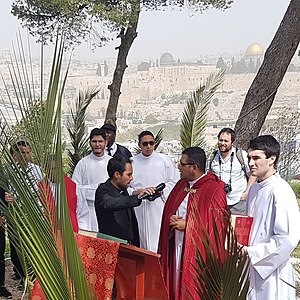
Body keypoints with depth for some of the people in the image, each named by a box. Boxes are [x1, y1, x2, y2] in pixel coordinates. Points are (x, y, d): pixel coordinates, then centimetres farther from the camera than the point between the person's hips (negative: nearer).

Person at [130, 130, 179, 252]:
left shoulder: (164, 160, 3)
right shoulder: (133, 162, 7)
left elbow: (175, 181, 5)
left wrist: (159, 190, -9)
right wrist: (137, 192, -10)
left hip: (159, 207, -2)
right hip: (139, 208, 2)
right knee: (142, 239, 4)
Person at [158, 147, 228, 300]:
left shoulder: (214, 190, -14)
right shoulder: (181, 185, 8)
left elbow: (218, 224, -17)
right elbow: (170, 213, 17)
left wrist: (187, 225, -15)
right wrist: (173, 221, -5)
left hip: (199, 252, -6)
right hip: (177, 248, 7)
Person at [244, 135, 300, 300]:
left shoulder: (280, 191, -19)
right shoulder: (254, 188, 7)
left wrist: (252, 252, -18)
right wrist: (243, 247, 3)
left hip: (271, 272, -8)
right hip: (252, 266, 8)